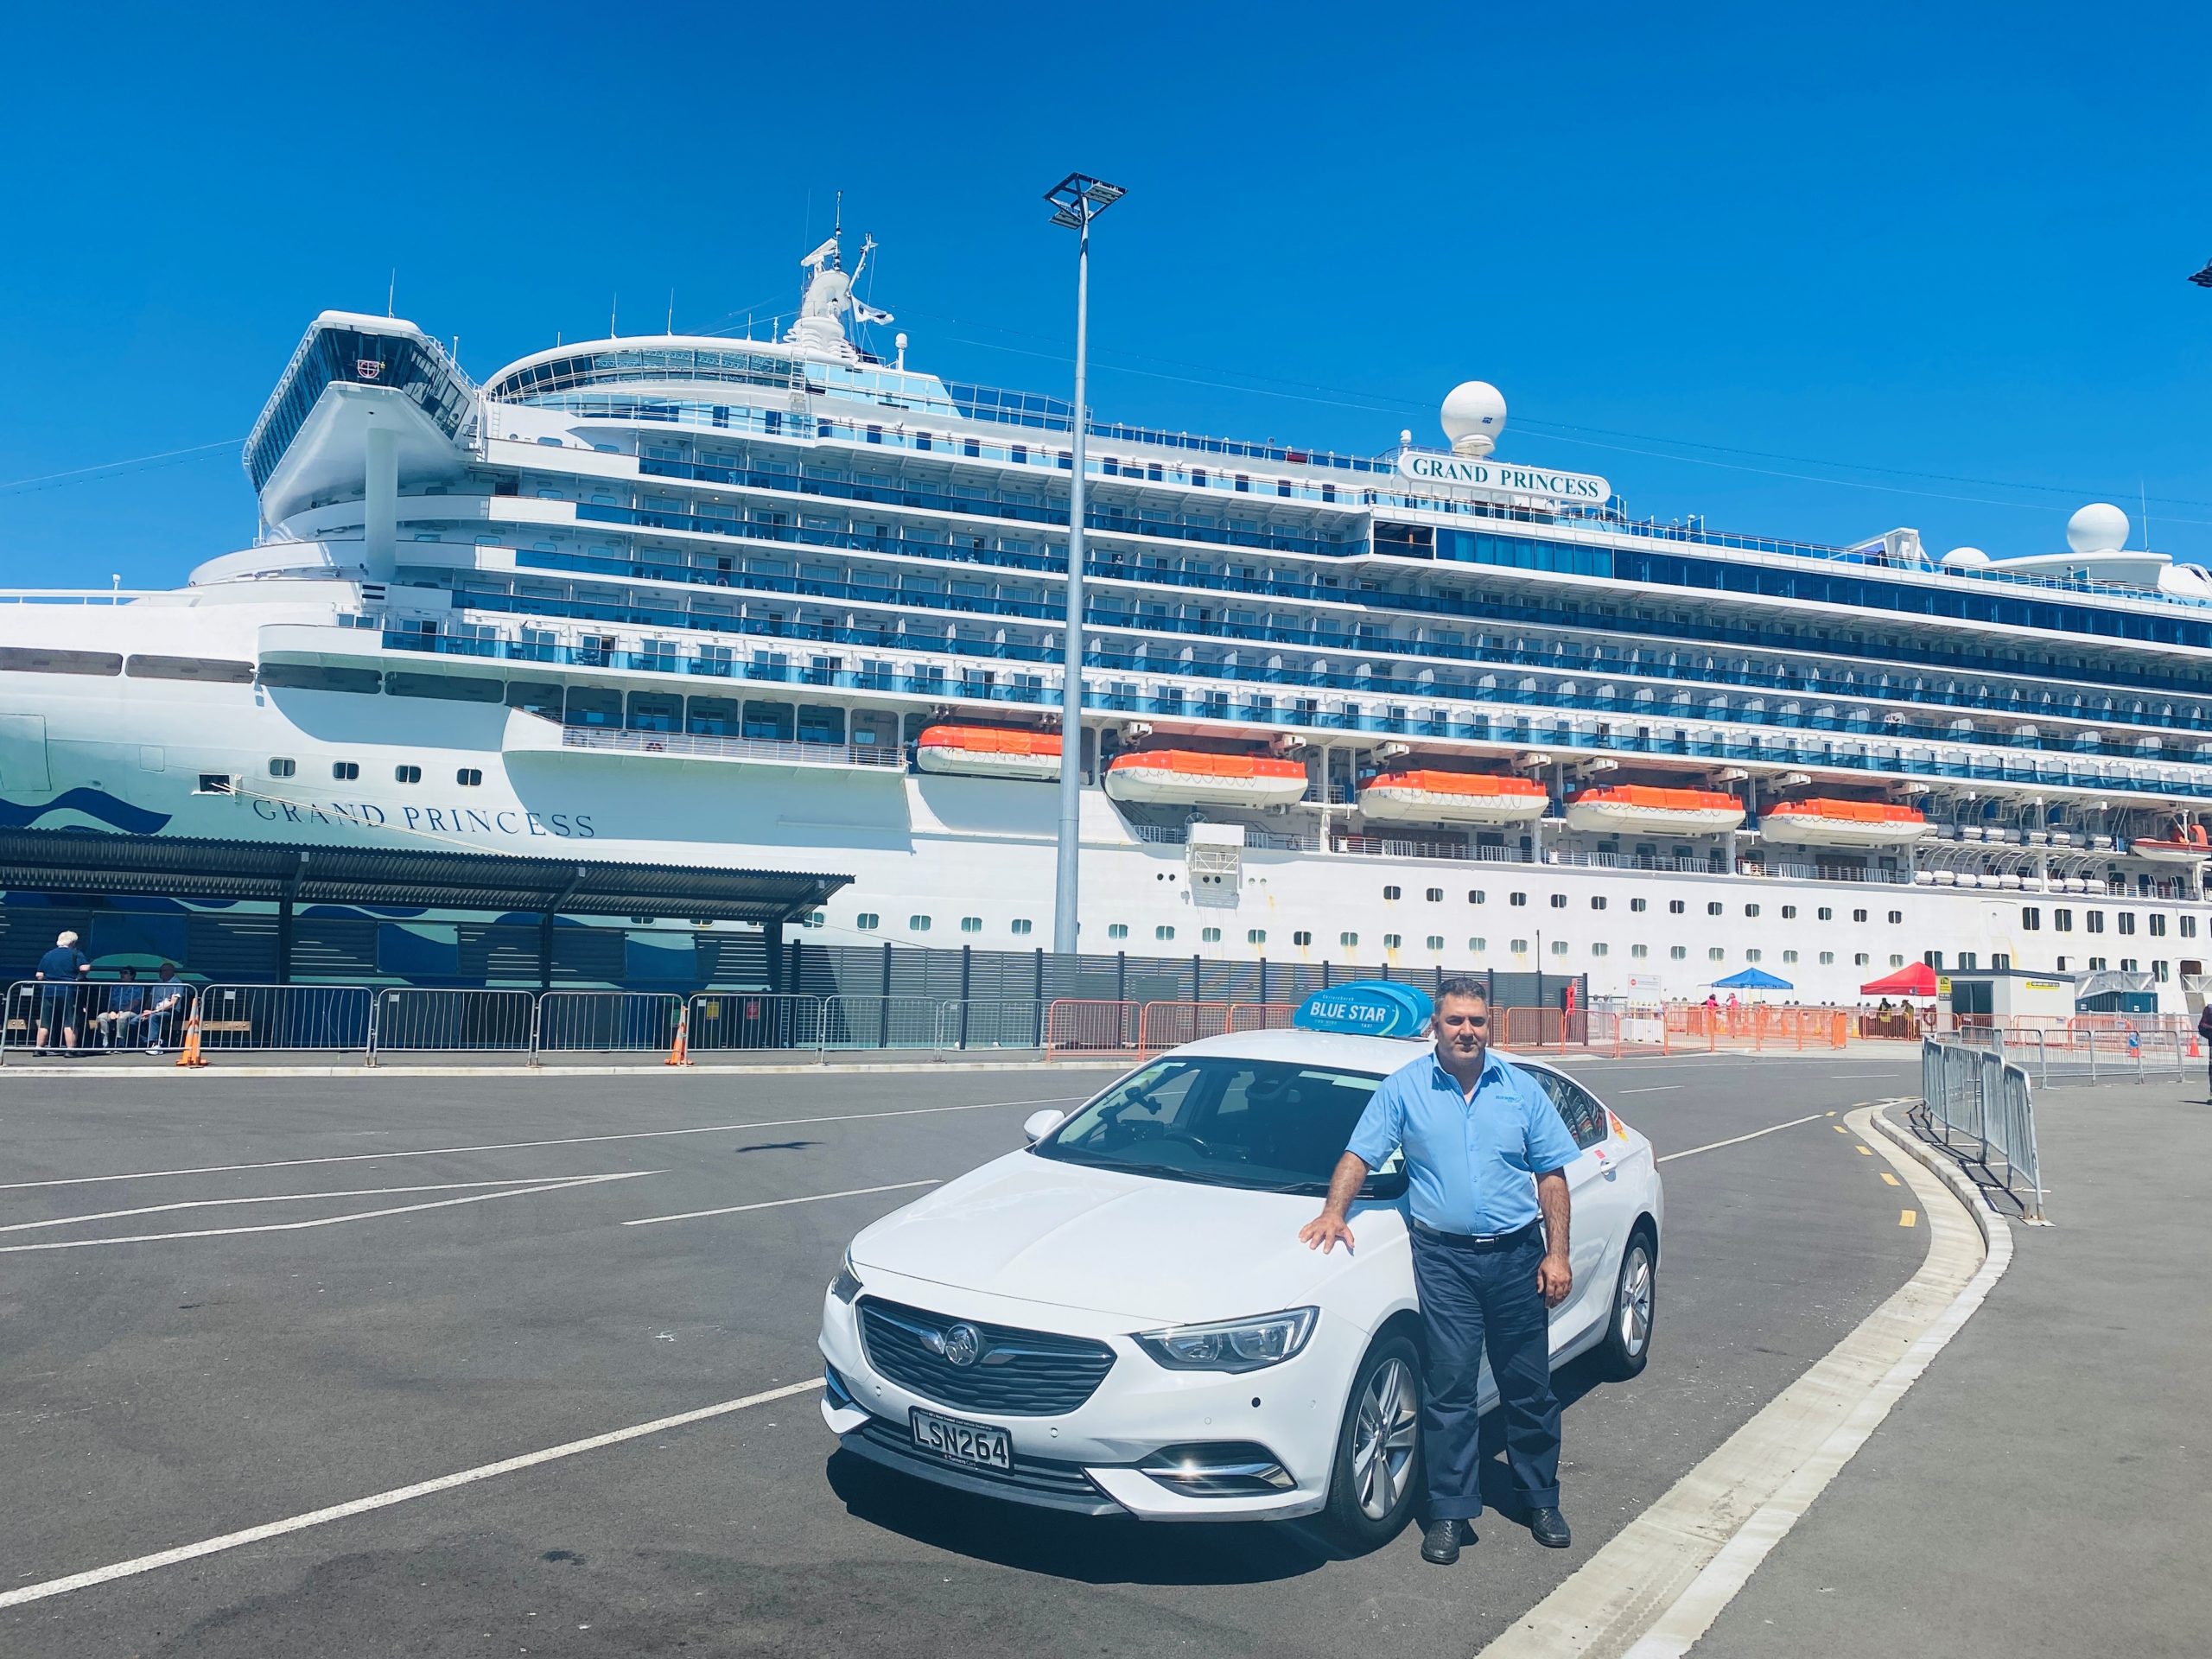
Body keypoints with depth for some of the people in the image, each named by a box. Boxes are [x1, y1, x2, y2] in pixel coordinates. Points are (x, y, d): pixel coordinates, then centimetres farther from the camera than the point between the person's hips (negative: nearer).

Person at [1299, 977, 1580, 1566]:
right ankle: (1450, 1512, 8)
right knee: (1448, 1388, -2)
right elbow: (1359, 1154, 0)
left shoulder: (1521, 1089, 6)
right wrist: (1334, 1213, -16)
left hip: (1517, 1253, 2)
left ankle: (1541, 1501, 27)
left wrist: (1556, 1253, 0)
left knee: (1529, 1386, 10)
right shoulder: (1404, 1088, 1)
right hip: (1443, 1257, -2)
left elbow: (1551, 1174, 7)